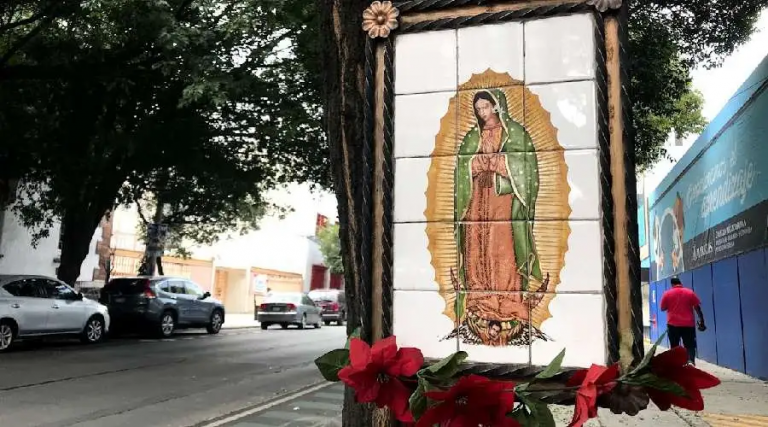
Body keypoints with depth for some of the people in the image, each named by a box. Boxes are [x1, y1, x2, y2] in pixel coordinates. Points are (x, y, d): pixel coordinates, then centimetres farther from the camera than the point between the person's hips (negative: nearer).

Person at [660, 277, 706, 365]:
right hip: (688, 324, 0)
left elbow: (662, 308, 8)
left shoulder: (667, 294, 1)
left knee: (674, 347, 10)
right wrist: (701, 322, 4)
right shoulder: (690, 292, 3)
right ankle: (691, 361, -22)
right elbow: (698, 308, 1)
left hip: (673, 324, 0)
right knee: (690, 346, 1)